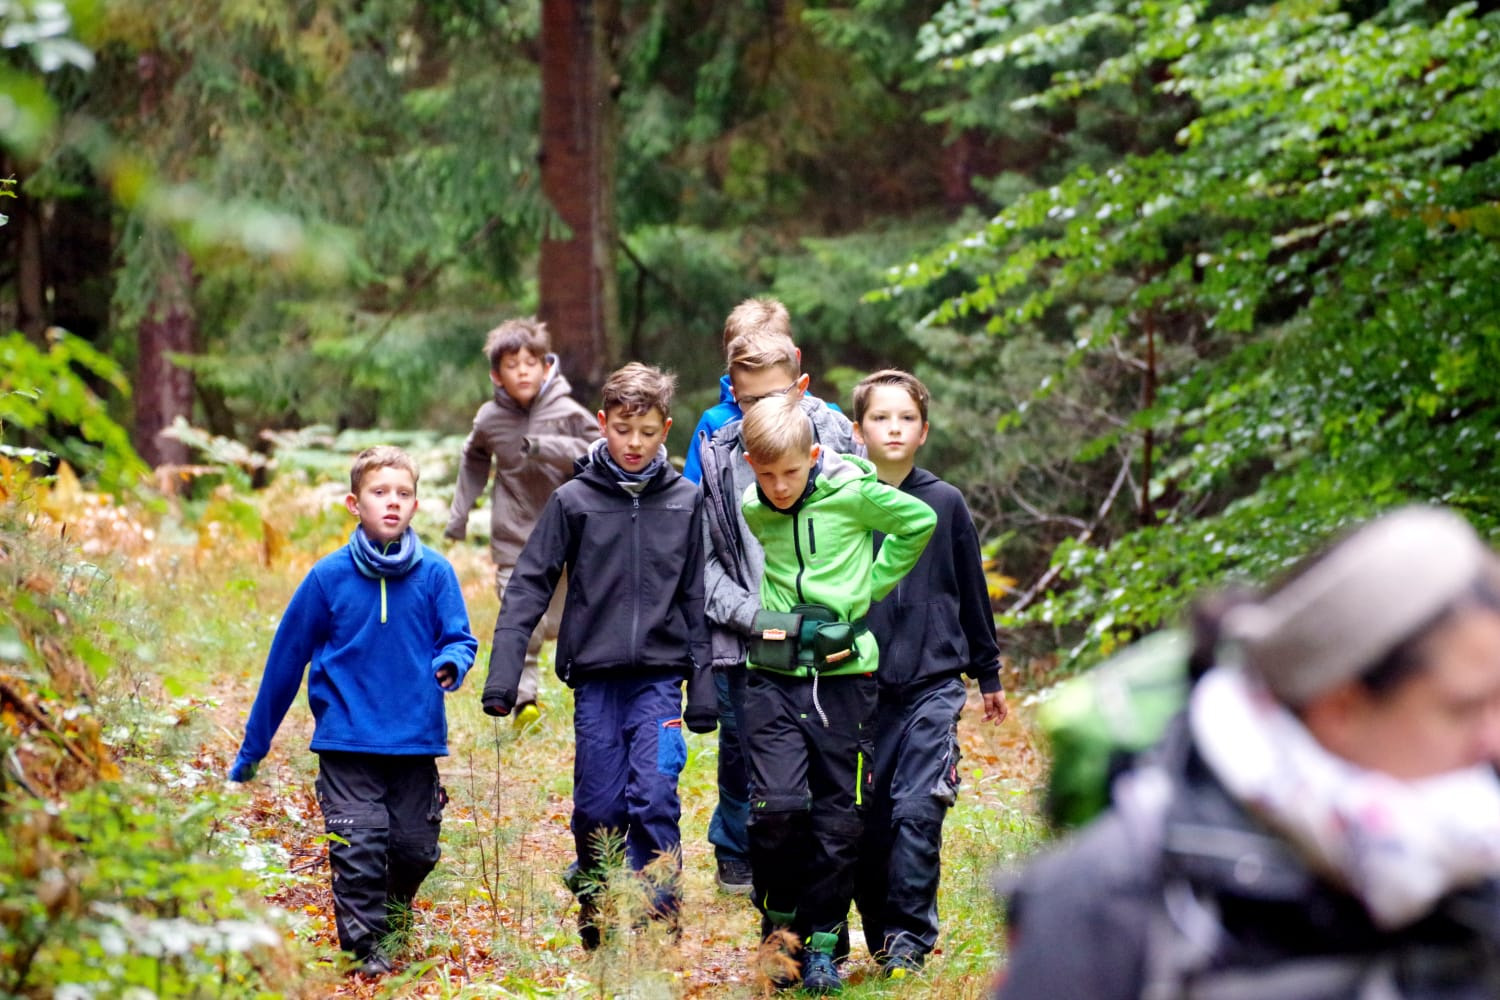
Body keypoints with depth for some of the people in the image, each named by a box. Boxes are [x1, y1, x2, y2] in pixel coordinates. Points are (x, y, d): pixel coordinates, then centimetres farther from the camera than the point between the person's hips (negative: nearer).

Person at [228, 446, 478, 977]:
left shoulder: (435, 574, -1)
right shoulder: (329, 578, -3)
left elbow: (459, 637, 7)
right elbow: (287, 658, 5)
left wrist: (452, 661, -20)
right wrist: (253, 745, 9)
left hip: (417, 739, 2)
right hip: (347, 739, -1)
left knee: (416, 848, 7)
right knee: (358, 846, -10)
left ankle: (392, 917, 36)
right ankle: (365, 947, 1)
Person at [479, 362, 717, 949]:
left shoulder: (685, 502, 6)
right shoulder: (573, 500, 1)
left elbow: (696, 598, 10)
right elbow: (529, 586, 0)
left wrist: (703, 683, 6)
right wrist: (503, 673, -8)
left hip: (660, 675, 0)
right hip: (595, 678, 0)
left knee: (655, 794, -16)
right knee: (598, 806, 2)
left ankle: (657, 917, -9)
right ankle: (595, 905, 24)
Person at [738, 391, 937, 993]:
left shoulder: (853, 494, -7)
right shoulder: (746, 512, 1)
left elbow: (920, 521, 8)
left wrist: (869, 587, 4)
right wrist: (751, 611, 11)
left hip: (842, 674, -1)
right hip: (773, 676, 1)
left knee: (838, 818, 3)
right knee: (778, 804, -12)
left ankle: (822, 944, 14)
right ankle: (780, 920, 10)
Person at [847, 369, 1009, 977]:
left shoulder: (945, 504, 5)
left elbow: (972, 595, 14)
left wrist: (989, 676, 19)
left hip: (934, 685, 0)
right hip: (860, 687, 1)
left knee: (918, 812, -12)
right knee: (867, 821, 2)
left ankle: (910, 943, -7)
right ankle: (880, 938, 15)